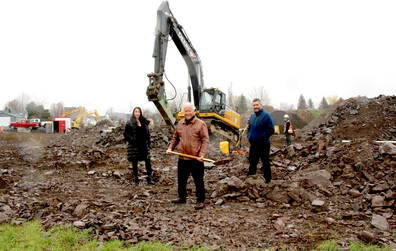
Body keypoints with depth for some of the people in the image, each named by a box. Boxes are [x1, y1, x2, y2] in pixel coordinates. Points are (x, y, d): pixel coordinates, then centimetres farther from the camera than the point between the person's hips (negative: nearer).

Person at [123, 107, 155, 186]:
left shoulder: (144, 122, 9)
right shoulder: (130, 123, -1)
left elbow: (147, 134, 12)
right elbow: (125, 133, 2)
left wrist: (149, 144, 7)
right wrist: (131, 140, -10)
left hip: (143, 144, 3)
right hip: (134, 146, -2)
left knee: (147, 161, -3)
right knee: (134, 163, 4)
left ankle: (150, 178, 4)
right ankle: (136, 179, 14)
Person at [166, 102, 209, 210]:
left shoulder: (201, 124, -5)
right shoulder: (180, 124, 11)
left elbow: (205, 140, -9)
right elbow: (175, 138, 21)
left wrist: (202, 154, -19)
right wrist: (170, 148, 7)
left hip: (196, 159, -5)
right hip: (182, 158, 5)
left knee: (198, 181, 3)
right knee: (181, 179, 17)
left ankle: (200, 201, 13)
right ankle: (182, 197, 34)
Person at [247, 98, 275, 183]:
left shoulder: (266, 115, -11)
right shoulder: (252, 116, 12)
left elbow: (271, 130, -16)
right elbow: (249, 128, 25)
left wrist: (262, 137, -18)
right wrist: (249, 136, 9)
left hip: (263, 144, -7)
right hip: (253, 144, 7)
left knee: (265, 162, 3)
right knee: (252, 161, 16)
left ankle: (267, 179, 14)